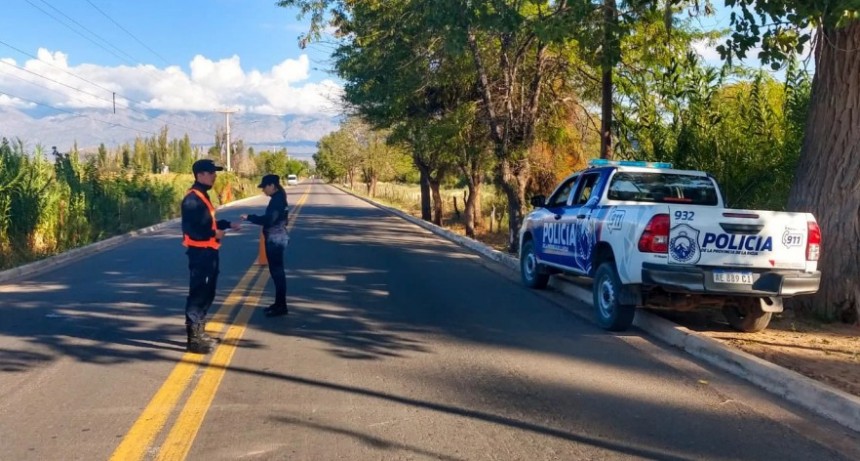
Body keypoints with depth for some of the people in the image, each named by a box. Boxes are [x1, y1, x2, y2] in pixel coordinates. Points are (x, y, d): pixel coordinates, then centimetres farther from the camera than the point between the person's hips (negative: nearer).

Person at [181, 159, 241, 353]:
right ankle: (194, 338, -1)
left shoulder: (202, 195, 14)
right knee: (198, 294, -6)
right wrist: (214, 233, -19)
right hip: (200, 252, -11)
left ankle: (200, 332, 28)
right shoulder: (192, 199, -18)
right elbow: (191, 228, -25)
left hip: (208, 251, 11)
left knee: (207, 292, 17)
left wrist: (228, 224, 15)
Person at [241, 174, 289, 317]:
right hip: (275, 238, 10)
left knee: (277, 271, -6)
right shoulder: (278, 198, 14)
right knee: (276, 271, 14)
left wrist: (249, 217, -15)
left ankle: (281, 306, -2)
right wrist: (252, 218, 13)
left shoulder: (277, 200, -17)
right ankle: (279, 303, 22)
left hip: (275, 239, -10)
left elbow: (268, 220, -23)